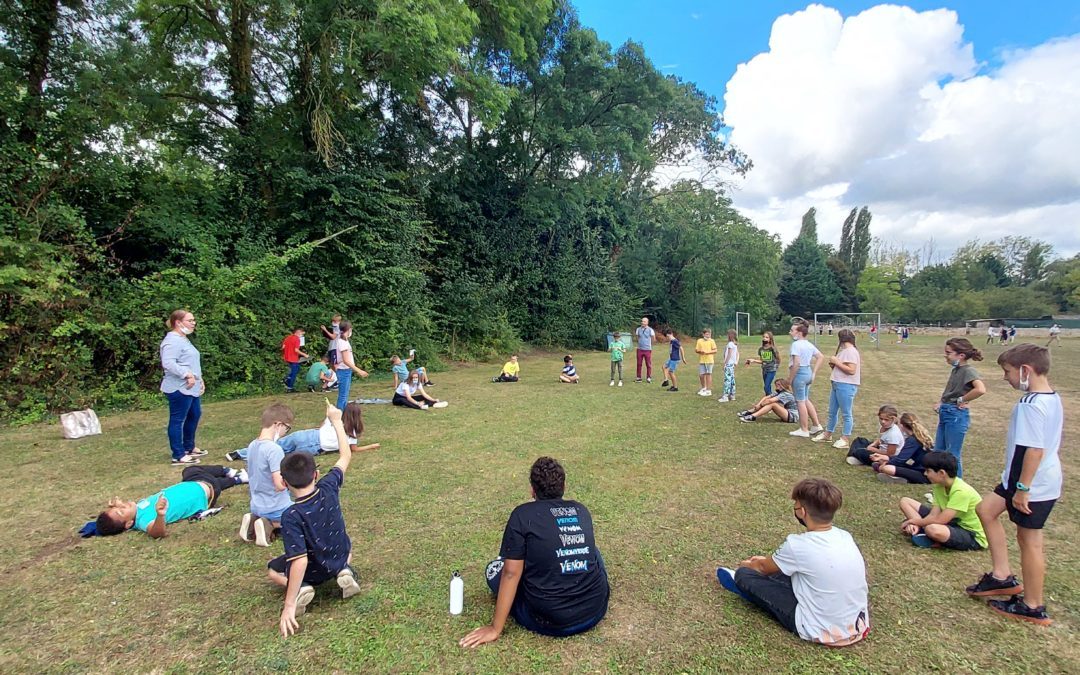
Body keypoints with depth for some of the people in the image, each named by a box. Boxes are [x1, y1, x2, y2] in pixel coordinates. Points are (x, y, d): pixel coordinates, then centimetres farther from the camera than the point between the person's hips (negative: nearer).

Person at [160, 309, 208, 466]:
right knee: (177, 420, -4)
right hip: (179, 388, -11)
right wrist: (187, 375, -28)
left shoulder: (184, 339, 17)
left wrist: (199, 379, 20)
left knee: (194, 415, 20)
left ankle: (189, 447, 33)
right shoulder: (172, 341, -16)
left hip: (191, 387, 11)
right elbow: (168, 363, -28)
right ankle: (178, 456, 2)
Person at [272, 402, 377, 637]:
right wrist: (336, 421, -1)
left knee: (273, 570, 29)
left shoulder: (291, 516, -32)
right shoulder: (329, 488, -22)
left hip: (313, 570, -2)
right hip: (338, 559, 3)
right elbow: (346, 457, -7)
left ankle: (300, 589, -3)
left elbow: (300, 561, -34)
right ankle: (345, 572, 5)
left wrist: (289, 606, -30)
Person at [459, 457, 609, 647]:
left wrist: (495, 629, 0)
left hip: (552, 621, -4)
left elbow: (511, 573, -8)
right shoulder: (581, 510, 7)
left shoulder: (522, 515, -7)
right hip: (596, 611, 4)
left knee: (495, 568, 14)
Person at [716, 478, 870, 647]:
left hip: (823, 632, -7)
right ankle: (747, 586, 44)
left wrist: (747, 565, 21)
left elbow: (764, 568, -1)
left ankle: (745, 585, 37)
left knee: (744, 574, 3)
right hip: (857, 626, 7)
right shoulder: (844, 536, -4)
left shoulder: (798, 544, -24)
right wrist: (767, 560, 26)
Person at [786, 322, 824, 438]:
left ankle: (804, 430, 9)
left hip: (800, 373, -9)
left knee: (800, 402, 1)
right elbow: (821, 357, 14)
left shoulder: (796, 344, -17)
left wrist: (790, 379, -16)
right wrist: (814, 373, 13)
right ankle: (817, 425, 27)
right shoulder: (809, 344, 10)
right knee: (806, 400, 21)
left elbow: (796, 363, -24)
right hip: (808, 372, 9)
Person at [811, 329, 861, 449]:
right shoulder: (844, 351, 16)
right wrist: (833, 365, 6)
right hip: (837, 384, 10)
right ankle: (827, 434, 28)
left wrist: (836, 362, -16)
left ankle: (846, 439, 10)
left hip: (846, 386, -10)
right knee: (832, 412, 17)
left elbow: (851, 370, -22)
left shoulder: (851, 351, -13)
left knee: (846, 413, 1)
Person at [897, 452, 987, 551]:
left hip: (974, 536, -8)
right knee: (905, 501, 2)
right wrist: (916, 524, -23)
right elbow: (934, 514, -5)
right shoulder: (939, 486, -3)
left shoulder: (961, 491, -28)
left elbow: (940, 520, -30)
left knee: (932, 529, -42)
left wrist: (913, 521, -17)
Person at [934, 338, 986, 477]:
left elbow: (981, 389, -34)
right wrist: (941, 403, 9)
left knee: (952, 454, 2)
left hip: (956, 415, -9)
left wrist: (962, 400, -20)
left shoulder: (968, 370, -16)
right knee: (938, 451, 16)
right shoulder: (955, 370, 10)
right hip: (946, 413, 9)